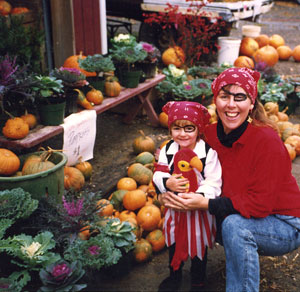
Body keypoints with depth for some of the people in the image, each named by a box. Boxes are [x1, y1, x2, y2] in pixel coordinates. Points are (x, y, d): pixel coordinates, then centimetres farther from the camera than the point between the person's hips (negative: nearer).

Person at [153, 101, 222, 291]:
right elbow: (158, 176, -5)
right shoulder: (168, 150, -6)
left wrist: (198, 197, -38)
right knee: (174, 242, 21)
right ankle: (175, 276, 46)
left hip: (200, 210, -4)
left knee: (199, 246, 13)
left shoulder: (208, 152, -19)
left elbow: (213, 183, -21)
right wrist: (167, 183, -28)